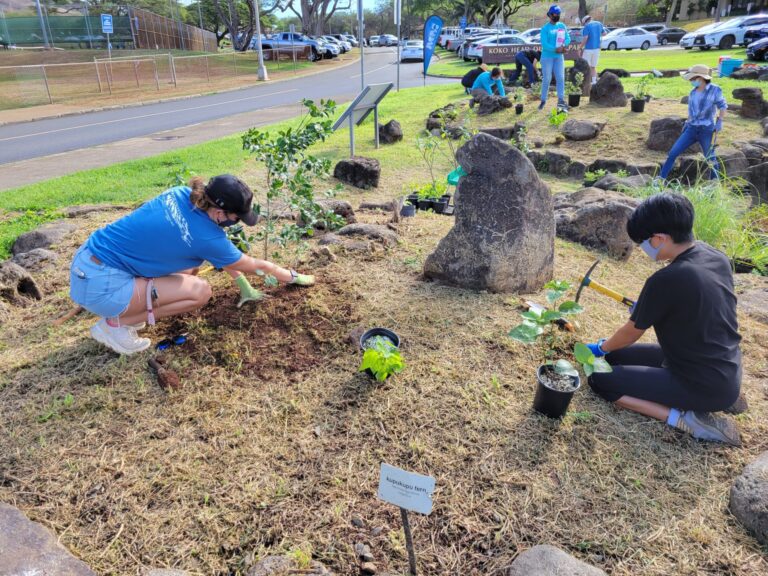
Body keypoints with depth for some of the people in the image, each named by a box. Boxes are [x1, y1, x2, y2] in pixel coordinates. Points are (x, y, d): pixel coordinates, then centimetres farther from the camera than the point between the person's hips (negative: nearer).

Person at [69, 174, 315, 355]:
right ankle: (115, 324, -2)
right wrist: (295, 277, 14)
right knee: (200, 291, -11)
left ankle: (127, 311, 15)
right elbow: (255, 265, -2)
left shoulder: (182, 194, 0)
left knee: (188, 269, 15)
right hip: (99, 284, -8)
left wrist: (245, 287, 18)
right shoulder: (206, 236, -19)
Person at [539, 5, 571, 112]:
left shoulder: (562, 26, 9)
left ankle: (561, 100, -2)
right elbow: (544, 44, -17)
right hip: (547, 57, -4)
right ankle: (543, 100, 10)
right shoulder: (545, 28, -8)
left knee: (560, 78, -2)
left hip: (559, 57, 4)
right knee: (546, 79, -1)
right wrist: (556, 49, -24)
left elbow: (568, 38, 8)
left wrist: (563, 45, -14)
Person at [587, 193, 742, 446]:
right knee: (617, 356, 18)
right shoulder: (716, 256, -3)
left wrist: (600, 348, 10)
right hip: (728, 374, 9)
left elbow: (630, 334, -10)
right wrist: (646, 306, 20)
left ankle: (686, 419, -10)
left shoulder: (666, 280, -26)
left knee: (600, 380, -4)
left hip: (705, 385, -8)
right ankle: (719, 397, 12)